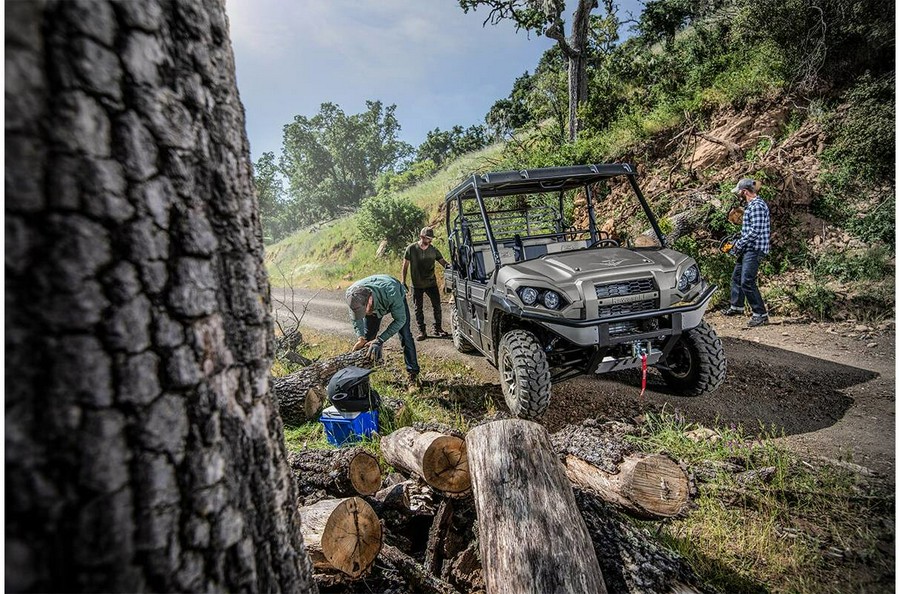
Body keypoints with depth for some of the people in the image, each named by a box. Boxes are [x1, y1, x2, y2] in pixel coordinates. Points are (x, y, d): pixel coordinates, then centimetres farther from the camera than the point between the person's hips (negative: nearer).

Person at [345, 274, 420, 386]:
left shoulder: (391, 292, -48)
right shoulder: (351, 294, -36)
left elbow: (400, 320, -33)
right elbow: (355, 317, -14)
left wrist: (379, 340, -37)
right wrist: (361, 338, -26)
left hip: (397, 301, -3)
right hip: (374, 305, 3)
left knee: (405, 335, -12)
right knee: (367, 336, 0)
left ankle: (412, 374, -2)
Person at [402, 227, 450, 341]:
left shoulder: (433, 250, 0)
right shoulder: (411, 249, -7)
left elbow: (442, 260, -3)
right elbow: (405, 266, -1)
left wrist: (447, 265, -28)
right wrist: (403, 282, -2)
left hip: (431, 283, 2)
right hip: (417, 285, -2)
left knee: (437, 306, 3)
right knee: (418, 309, 5)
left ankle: (438, 329, 17)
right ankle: (421, 331, 15)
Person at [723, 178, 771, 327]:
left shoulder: (757, 206, -17)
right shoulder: (752, 205, 15)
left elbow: (755, 231, -24)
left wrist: (739, 244, -16)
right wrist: (740, 243, 14)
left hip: (754, 249, -11)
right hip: (748, 249, 11)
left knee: (747, 282, -12)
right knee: (736, 277, 19)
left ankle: (761, 314, -5)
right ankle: (737, 307, 33)